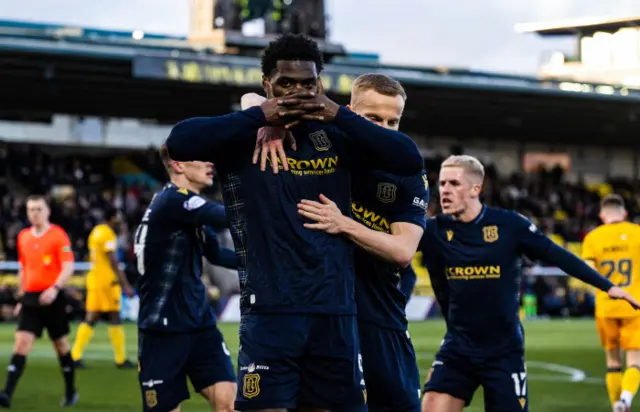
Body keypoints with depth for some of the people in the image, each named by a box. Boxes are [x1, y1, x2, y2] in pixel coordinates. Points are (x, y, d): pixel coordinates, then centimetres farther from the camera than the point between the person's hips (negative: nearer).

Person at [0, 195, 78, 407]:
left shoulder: (58, 235, -6)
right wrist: (21, 298, 19)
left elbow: (68, 267, -13)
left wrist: (55, 288, -28)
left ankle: (71, 392, 24)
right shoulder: (23, 236, 10)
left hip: (52, 298, -4)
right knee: (22, 343, -9)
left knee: (61, 345, 7)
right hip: (30, 298, 4)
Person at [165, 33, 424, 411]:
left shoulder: (337, 139, 9)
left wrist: (340, 115, -8)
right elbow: (179, 142, -17)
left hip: (335, 314, 4)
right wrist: (258, 116, -16)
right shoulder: (244, 137, 0)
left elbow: (410, 160, -2)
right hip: (270, 312, -4)